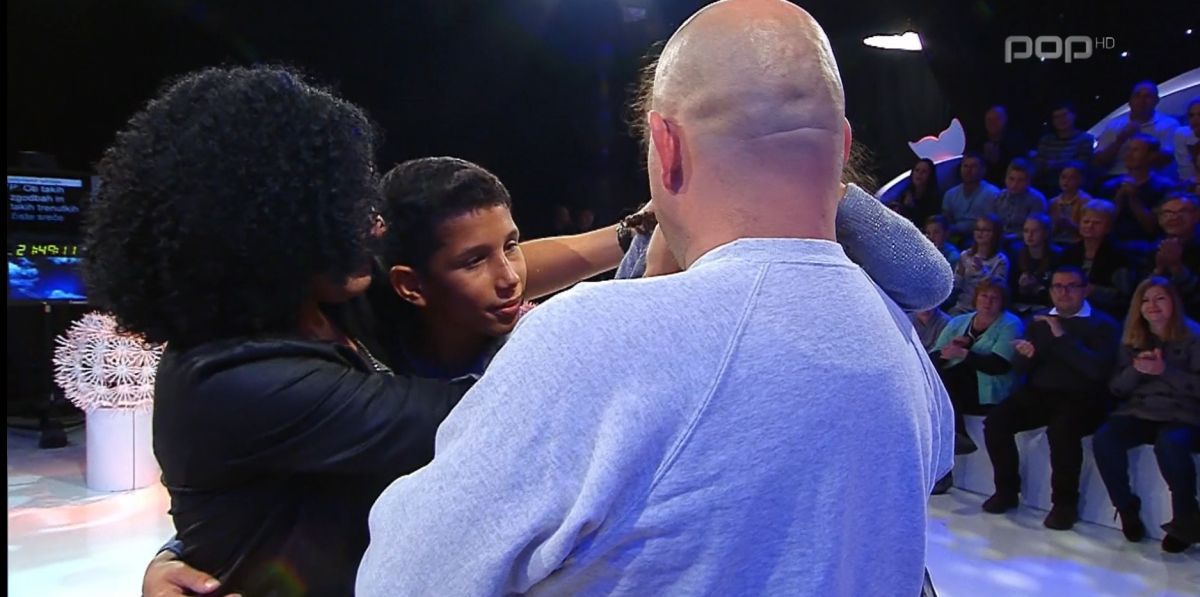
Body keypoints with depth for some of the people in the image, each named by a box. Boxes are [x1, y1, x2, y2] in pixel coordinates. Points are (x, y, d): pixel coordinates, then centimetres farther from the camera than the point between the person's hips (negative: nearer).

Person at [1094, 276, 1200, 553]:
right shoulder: (1132, 340, 14)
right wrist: (1135, 369, -9)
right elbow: (1117, 388, 10)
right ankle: (1127, 508, -9)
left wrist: (1165, 370, -18)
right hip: (1138, 413, 4)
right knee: (1103, 439, -27)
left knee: (1170, 445, -38)